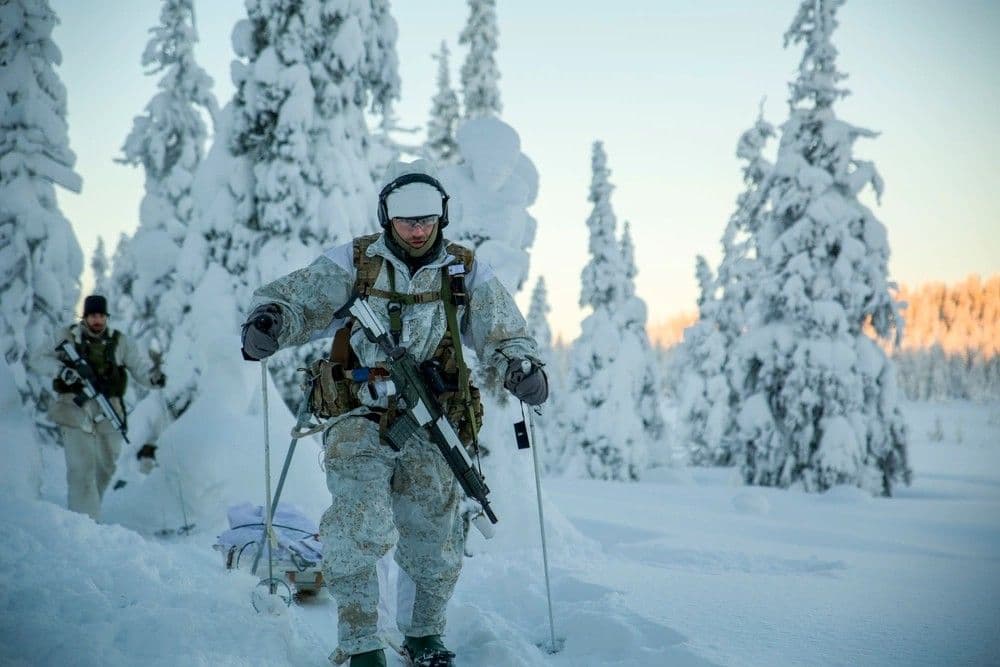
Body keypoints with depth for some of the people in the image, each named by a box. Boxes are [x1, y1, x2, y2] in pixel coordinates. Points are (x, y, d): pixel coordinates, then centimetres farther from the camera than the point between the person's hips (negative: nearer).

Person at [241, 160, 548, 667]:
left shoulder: (467, 273, 5)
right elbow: (294, 298, -4)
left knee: (435, 544, 11)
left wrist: (521, 366, -15)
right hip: (362, 425, -2)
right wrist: (267, 321, -27)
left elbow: (503, 335, 7)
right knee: (361, 532, -20)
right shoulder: (353, 264, 0)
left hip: (431, 434, 3)